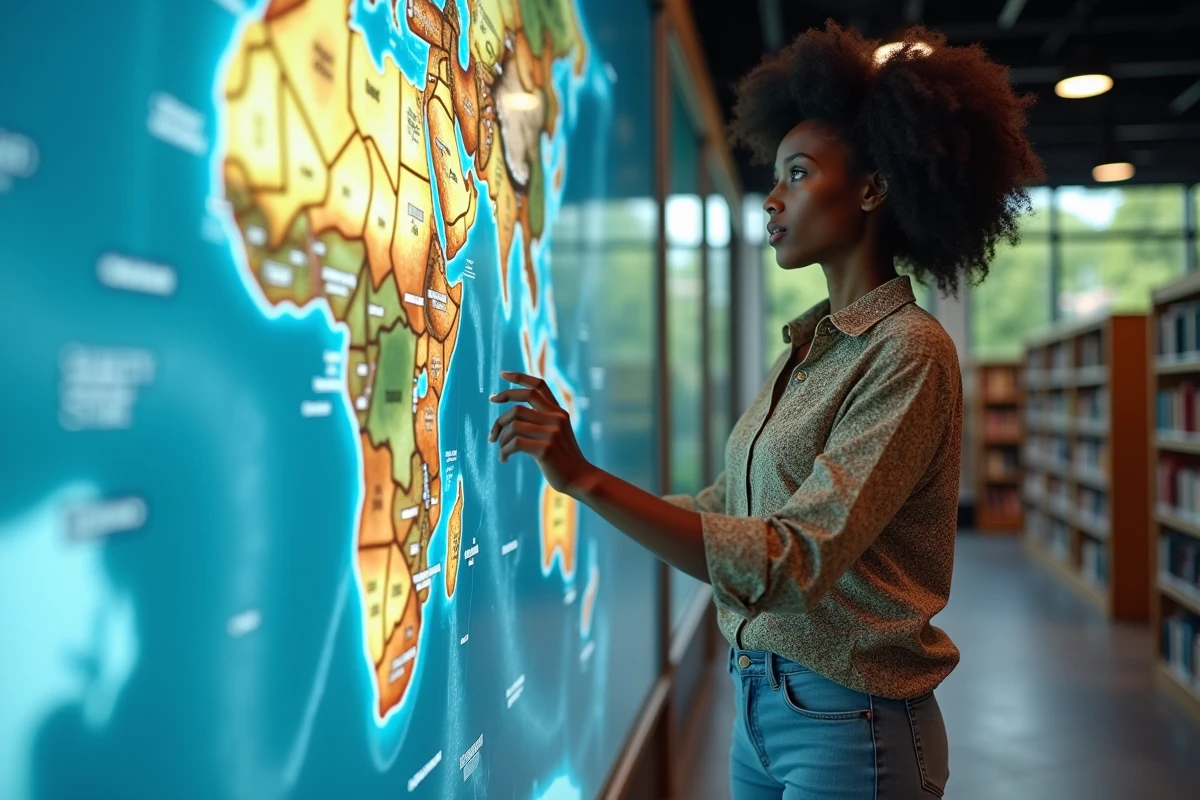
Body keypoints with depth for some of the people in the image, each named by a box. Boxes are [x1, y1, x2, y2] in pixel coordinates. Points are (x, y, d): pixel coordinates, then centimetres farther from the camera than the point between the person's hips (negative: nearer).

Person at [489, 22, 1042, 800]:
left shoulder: (909, 353, -17)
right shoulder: (809, 346, 6)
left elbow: (794, 560, -25)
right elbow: (729, 508, 10)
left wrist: (586, 477, -29)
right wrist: (560, 462, 8)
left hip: (850, 726, -7)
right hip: (761, 703, 7)